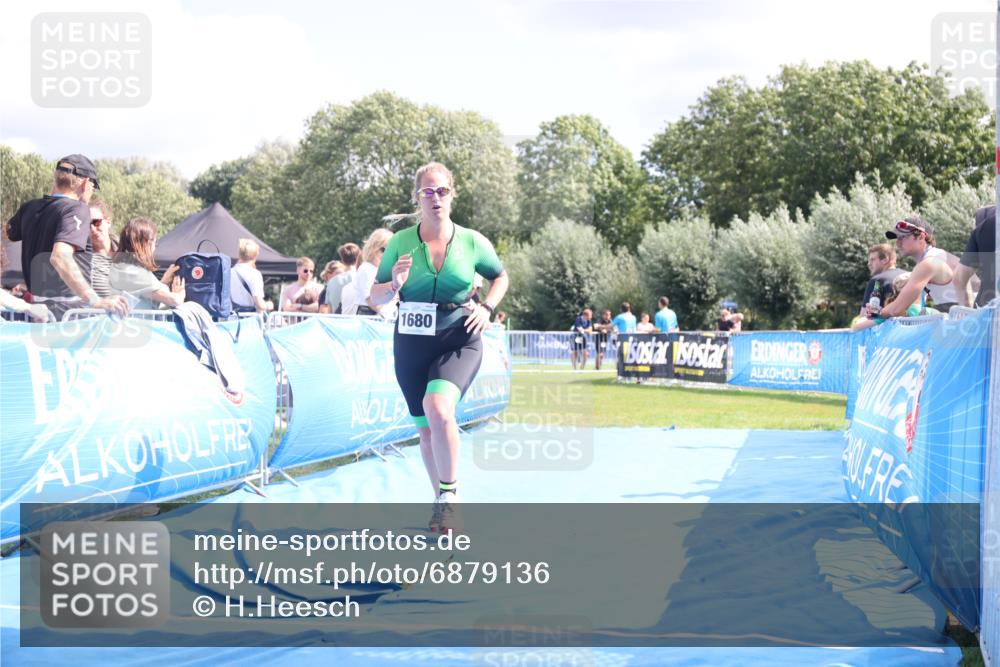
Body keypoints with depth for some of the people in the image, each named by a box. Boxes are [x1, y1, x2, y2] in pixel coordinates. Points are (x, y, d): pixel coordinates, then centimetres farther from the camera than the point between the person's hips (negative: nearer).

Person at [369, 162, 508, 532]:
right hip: (411, 343, 2)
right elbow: (375, 297, 3)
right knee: (426, 428, 11)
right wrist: (395, 285, -18)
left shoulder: (473, 242, -3)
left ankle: (450, 494, -10)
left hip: (459, 341, -2)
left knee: (439, 409, -27)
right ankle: (441, 503, 31)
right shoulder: (401, 242, -2)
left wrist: (486, 307, -1)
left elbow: (500, 276, 16)